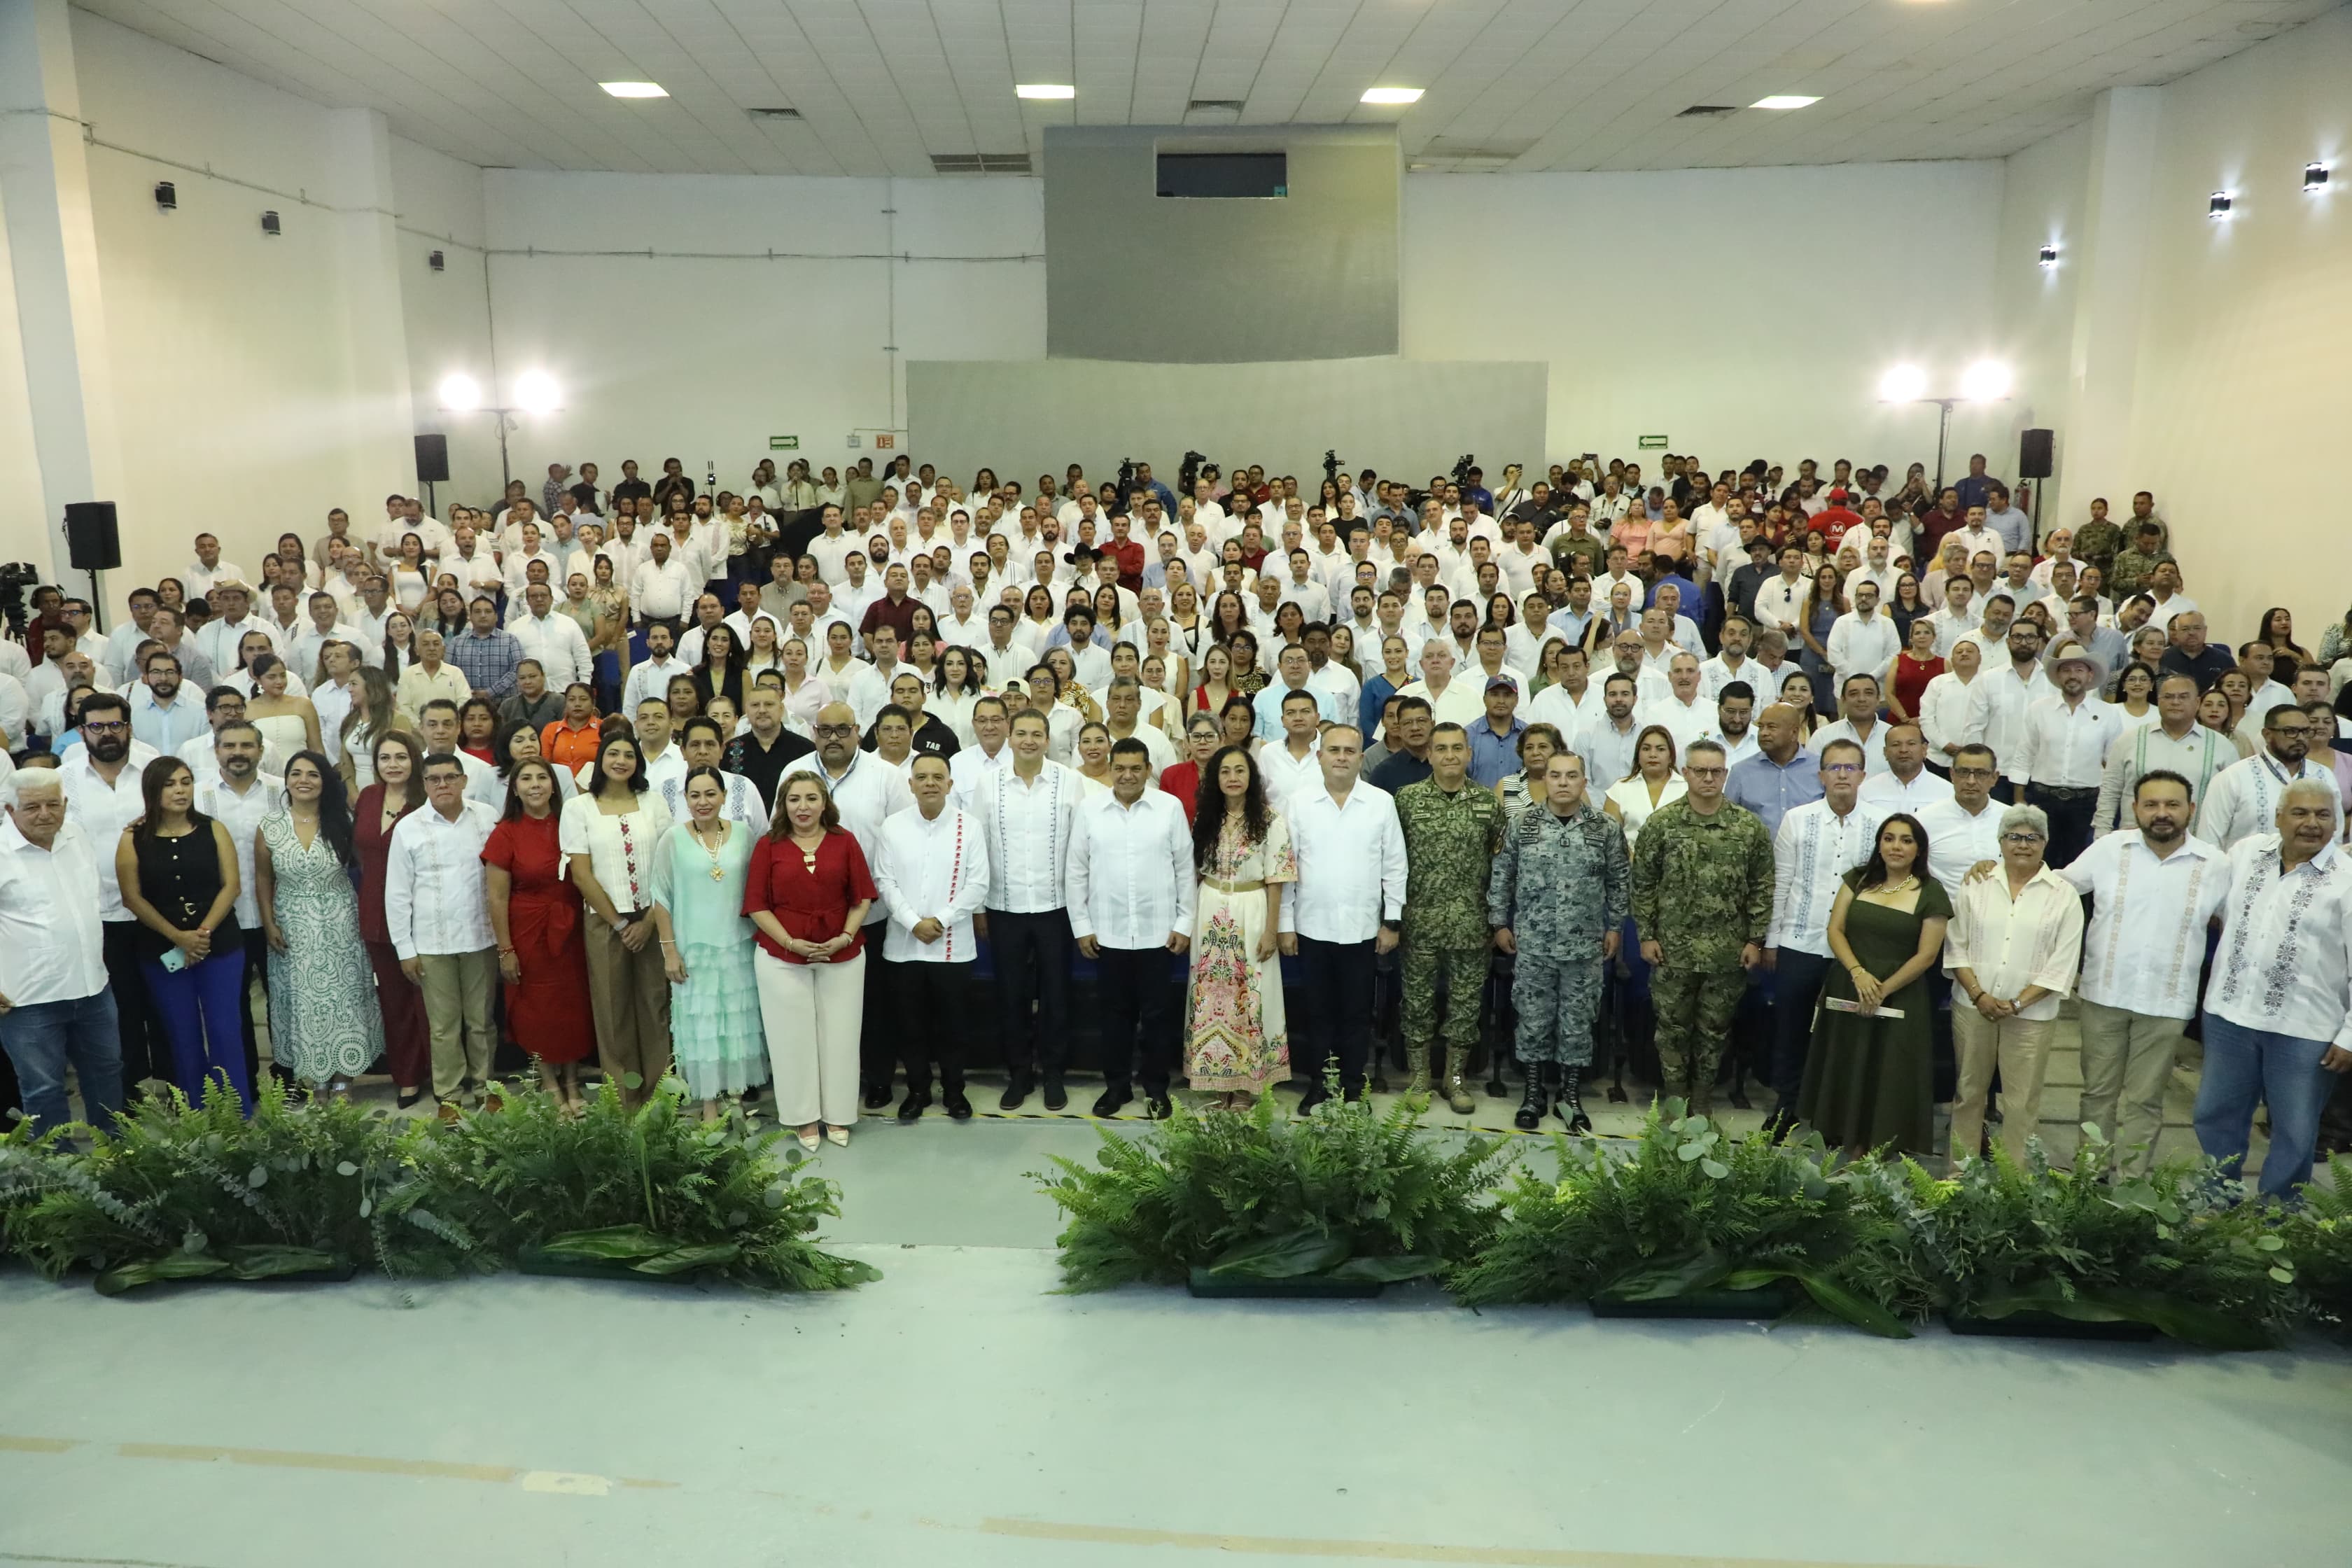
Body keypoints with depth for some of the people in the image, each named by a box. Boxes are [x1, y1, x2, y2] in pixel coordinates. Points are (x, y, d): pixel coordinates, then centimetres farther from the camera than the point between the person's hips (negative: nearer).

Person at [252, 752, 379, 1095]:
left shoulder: (343, 822, -4)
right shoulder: (270, 827, -1)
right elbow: (263, 879, 6)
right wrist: (268, 924, 0)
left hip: (340, 926, -1)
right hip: (292, 928, 1)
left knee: (341, 997, 3)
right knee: (301, 1000, 5)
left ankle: (342, 1077, 13)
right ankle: (307, 1074, 17)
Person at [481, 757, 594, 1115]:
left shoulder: (568, 826, 2)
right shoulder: (505, 834, -6)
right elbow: (497, 898, -6)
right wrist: (505, 950, -7)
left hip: (570, 931, 2)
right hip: (529, 934, -2)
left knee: (574, 1005, 7)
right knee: (537, 1008, 6)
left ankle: (572, 1081, 22)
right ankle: (550, 1084, 21)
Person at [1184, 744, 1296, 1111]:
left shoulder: (1270, 820, -6)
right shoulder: (1205, 819, 7)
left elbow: (1275, 880, -6)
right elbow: (1195, 872, 12)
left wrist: (1272, 929, -10)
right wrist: (1191, 920, 9)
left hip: (1251, 914, -4)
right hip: (1210, 914, 4)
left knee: (1249, 997, 1)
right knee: (1212, 998, 6)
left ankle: (1245, 1084, 12)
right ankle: (1219, 1080, 16)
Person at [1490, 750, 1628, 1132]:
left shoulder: (1605, 829, -2)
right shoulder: (1521, 825, -2)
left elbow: (1619, 881, 7)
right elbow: (1501, 877, 5)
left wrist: (1615, 927, 6)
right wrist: (1499, 923, 4)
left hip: (1585, 947, 0)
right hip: (1532, 944, 0)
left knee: (1577, 1023, 8)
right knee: (1533, 1021, 7)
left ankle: (1571, 1097, 21)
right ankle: (1534, 1093, 21)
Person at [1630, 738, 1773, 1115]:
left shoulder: (1750, 826, -2)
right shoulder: (1661, 823, -4)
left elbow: (1762, 888, 2)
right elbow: (1642, 883, 1)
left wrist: (1755, 940, -1)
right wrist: (1646, 935, -2)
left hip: (1728, 952, 1)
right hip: (1672, 949, -1)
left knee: (1715, 1029, 11)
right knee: (1673, 1028, 8)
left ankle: (1703, 1105, 27)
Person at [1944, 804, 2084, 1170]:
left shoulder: (2063, 896, 0)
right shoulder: (1977, 885, 5)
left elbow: (2062, 964, -4)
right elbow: (1956, 946, 3)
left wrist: (2017, 1003, -11)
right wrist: (1979, 994, -9)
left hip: (2030, 1013, -2)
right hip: (1973, 1006, 2)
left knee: (2022, 1102, 1)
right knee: (1969, 1091, 10)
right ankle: (1960, 1170, 20)